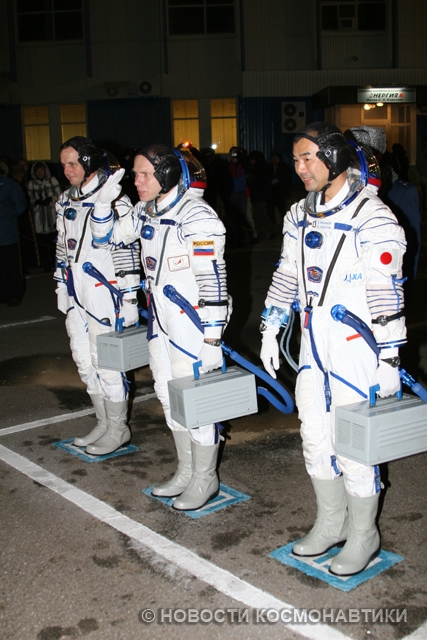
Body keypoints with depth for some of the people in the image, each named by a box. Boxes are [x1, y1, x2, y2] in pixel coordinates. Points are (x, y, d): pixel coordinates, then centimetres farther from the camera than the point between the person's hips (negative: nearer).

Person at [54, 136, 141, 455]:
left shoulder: (114, 201, -12)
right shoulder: (66, 202, 13)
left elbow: (128, 253, -14)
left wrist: (129, 298, -14)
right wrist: (62, 288, 21)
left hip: (105, 294, -8)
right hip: (75, 295, 9)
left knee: (106, 363, -3)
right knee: (85, 361, 15)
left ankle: (118, 429, 13)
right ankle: (104, 423, 29)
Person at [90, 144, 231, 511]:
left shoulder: (197, 217, -18)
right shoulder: (145, 213, 8)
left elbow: (213, 278, -19)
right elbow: (107, 236, 20)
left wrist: (212, 332, -18)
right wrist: (104, 201, 4)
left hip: (193, 322, -9)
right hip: (160, 321, 9)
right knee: (169, 396, 17)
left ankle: (205, 479, 20)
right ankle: (186, 472, 34)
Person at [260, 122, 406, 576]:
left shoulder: (372, 219, -14)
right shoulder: (299, 216, 9)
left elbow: (387, 294, -16)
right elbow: (286, 275, 17)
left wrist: (388, 359, -17)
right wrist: (270, 330, 16)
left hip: (357, 350, -7)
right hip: (313, 347, 7)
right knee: (315, 437, 15)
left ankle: (362, 536, 22)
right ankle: (330, 523, 34)